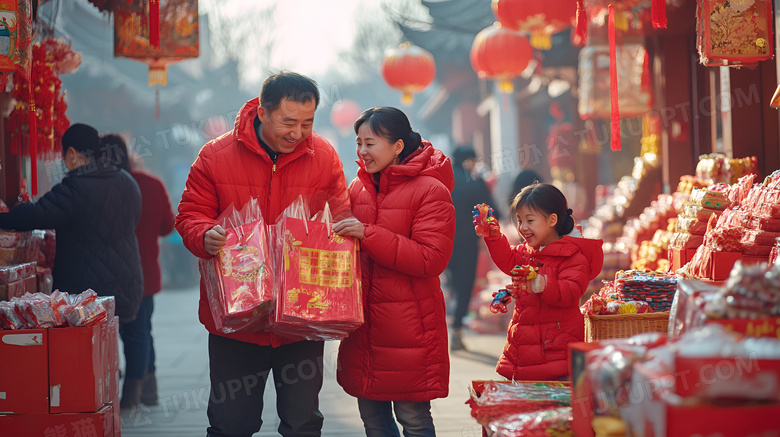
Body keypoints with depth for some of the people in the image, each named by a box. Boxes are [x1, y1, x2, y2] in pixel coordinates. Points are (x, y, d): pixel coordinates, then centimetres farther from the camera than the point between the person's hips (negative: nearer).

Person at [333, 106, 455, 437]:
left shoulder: (431, 191, -9)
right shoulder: (359, 187, 11)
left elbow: (432, 259, -19)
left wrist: (368, 234, -22)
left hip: (408, 325, -6)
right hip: (364, 323, 6)